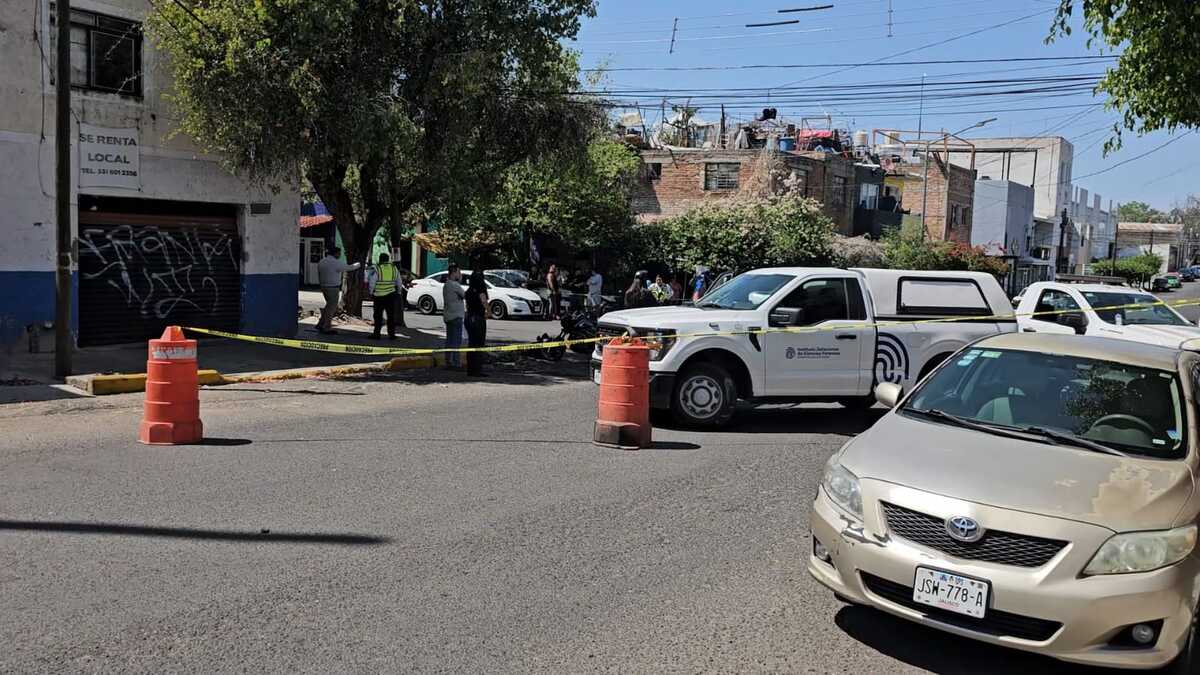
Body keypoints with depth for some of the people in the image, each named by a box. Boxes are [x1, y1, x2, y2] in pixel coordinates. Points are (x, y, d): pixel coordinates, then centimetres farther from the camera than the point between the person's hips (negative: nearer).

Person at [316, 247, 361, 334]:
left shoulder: (321, 262, 7)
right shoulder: (336, 263, -16)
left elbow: (319, 276, 12)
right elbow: (349, 268, -8)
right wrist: (358, 265, 11)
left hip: (324, 287, 8)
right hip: (333, 288, -8)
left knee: (329, 306, 21)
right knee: (331, 308, 3)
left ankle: (320, 324, 19)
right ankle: (327, 328, 8)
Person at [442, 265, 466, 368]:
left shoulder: (446, 285, 15)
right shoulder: (454, 285, -16)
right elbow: (465, 295, -9)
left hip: (448, 316, 10)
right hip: (455, 316, -10)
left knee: (450, 340, 12)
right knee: (456, 340, -6)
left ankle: (449, 361, 15)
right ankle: (455, 361, -7)